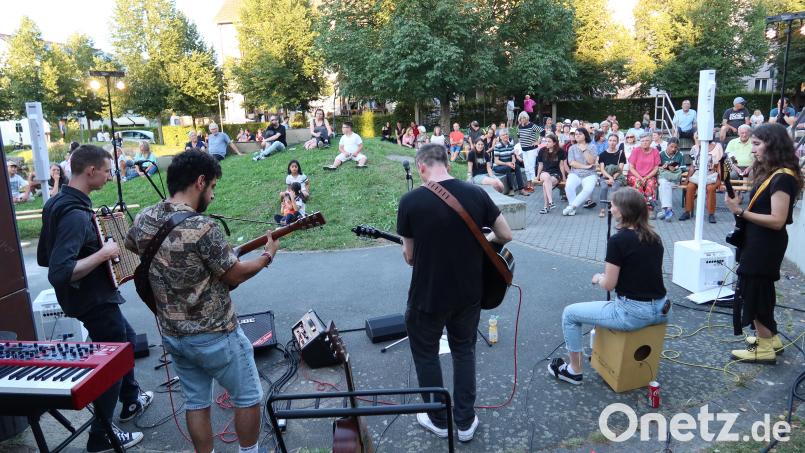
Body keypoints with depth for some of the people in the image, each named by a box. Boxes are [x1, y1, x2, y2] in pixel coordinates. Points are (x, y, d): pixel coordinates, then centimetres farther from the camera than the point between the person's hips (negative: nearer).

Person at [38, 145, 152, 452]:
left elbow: (44, 257, 11)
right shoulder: (75, 214, -28)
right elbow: (59, 274, -37)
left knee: (126, 339, 28)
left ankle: (131, 401, 46)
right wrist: (102, 254, -28)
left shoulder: (58, 203, 2)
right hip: (95, 301, -10)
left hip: (90, 298, 10)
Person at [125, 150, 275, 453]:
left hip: (172, 334, 7)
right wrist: (268, 255, 0)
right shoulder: (202, 227, -26)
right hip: (215, 335, -7)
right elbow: (235, 275, -15)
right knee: (248, 398, 13)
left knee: (196, 402, 20)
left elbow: (130, 244, 21)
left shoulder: (143, 220, -3)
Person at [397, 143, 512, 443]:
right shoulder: (476, 194, -8)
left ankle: (439, 420, 33)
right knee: (464, 350, 23)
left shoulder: (410, 201, -15)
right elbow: (506, 236, 0)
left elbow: (410, 257, -7)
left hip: (427, 295, -3)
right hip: (469, 293, 3)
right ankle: (465, 422, 31)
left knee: (425, 353, 20)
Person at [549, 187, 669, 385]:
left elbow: (609, 285, -13)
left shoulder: (618, 240, -16)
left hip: (633, 314, -8)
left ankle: (575, 370, 19)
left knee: (570, 313, 7)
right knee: (611, 305, 38)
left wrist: (598, 278, 8)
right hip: (660, 311, 8)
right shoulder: (654, 237, 7)